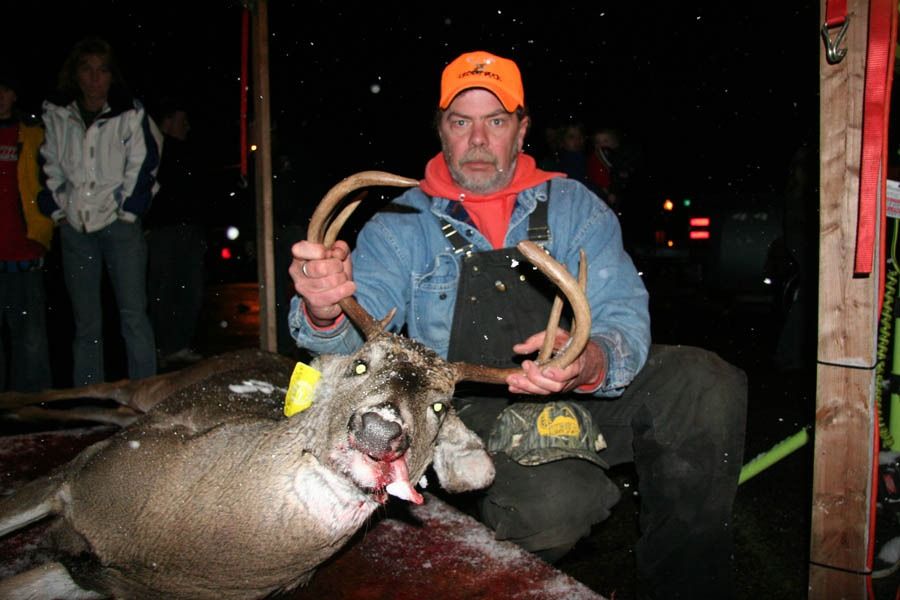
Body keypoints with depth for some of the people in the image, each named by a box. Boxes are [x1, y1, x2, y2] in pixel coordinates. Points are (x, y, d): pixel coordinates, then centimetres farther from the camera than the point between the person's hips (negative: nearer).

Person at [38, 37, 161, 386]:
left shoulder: (130, 114, 0)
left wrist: (128, 211, -6)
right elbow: (50, 168, 14)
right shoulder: (56, 115, 8)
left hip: (119, 224, -3)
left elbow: (143, 165, -1)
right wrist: (56, 209, 6)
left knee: (133, 314, -8)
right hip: (75, 228, 3)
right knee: (85, 322, 8)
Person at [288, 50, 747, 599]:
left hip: (588, 396, 3)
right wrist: (325, 313, -36)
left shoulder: (574, 206, 7)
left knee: (707, 383, -23)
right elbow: (360, 326, -10)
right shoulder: (403, 224, 5)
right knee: (552, 501, -33)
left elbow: (624, 317, -4)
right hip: (477, 406, -2)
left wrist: (591, 364, -29)